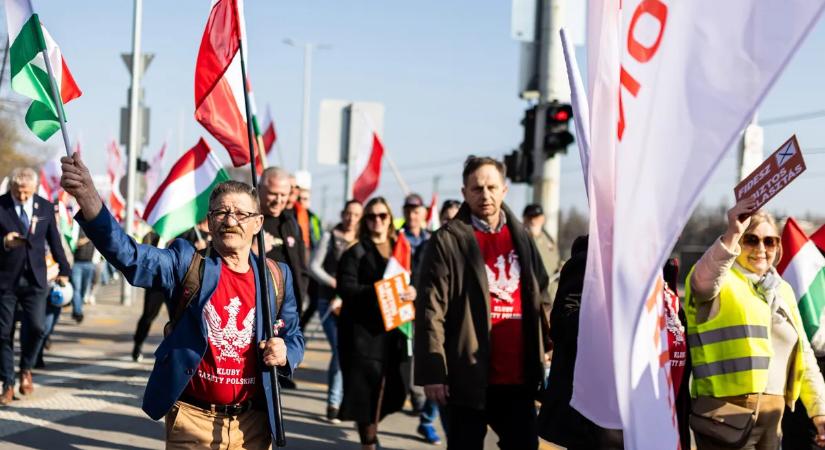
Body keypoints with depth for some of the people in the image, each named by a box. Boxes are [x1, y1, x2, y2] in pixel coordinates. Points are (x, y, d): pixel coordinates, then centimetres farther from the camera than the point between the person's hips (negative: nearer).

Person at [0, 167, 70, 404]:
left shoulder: (45, 207, 5)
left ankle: (26, 369, 16)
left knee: (36, 327, -10)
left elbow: (54, 240, 15)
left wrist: (64, 269, 19)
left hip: (35, 278, 2)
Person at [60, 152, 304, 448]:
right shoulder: (187, 263, -4)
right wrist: (88, 197, -36)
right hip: (193, 422, -2)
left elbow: (294, 337, 15)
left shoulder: (277, 277, 4)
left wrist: (285, 354, -10)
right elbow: (129, 256, -20)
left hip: (253, 426, 3)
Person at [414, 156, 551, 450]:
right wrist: (433, 372, -15)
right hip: (470, 378, -4)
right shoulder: (448, 241, -5)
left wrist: (547, 358, 8)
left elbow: (542, 300, 14)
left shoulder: (522, 238, 11)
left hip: (519, 378, 5)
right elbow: (431, 312, -10)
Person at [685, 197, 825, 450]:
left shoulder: (783, 291, 18)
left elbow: (804, 357, 19)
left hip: (772, 415, 7)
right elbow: (703, 280, -29)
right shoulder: (720, 280, -2)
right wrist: (732, 234, -42)